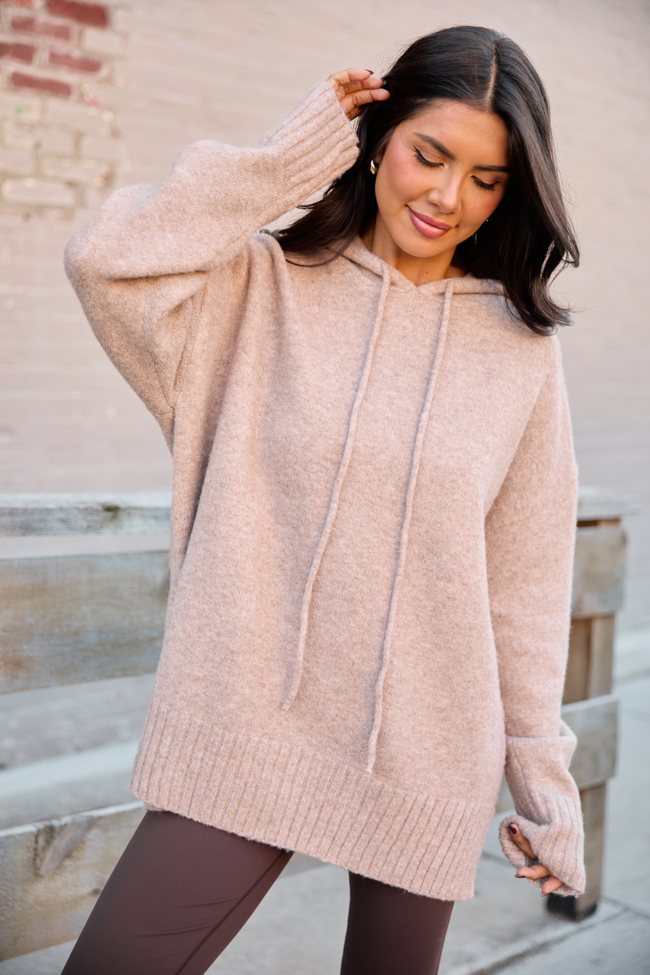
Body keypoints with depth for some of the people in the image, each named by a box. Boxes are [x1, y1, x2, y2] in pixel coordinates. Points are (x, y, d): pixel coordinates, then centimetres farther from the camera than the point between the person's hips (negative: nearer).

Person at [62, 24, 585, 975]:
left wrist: (544, 779, 7)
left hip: (425, 759, 2)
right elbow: (106, 259, -20)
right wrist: (287, 157, -11)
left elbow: (524, 578, 4)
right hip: (242, 737, -1)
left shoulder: (520, 343, 1)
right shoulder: (263, 289, -1)